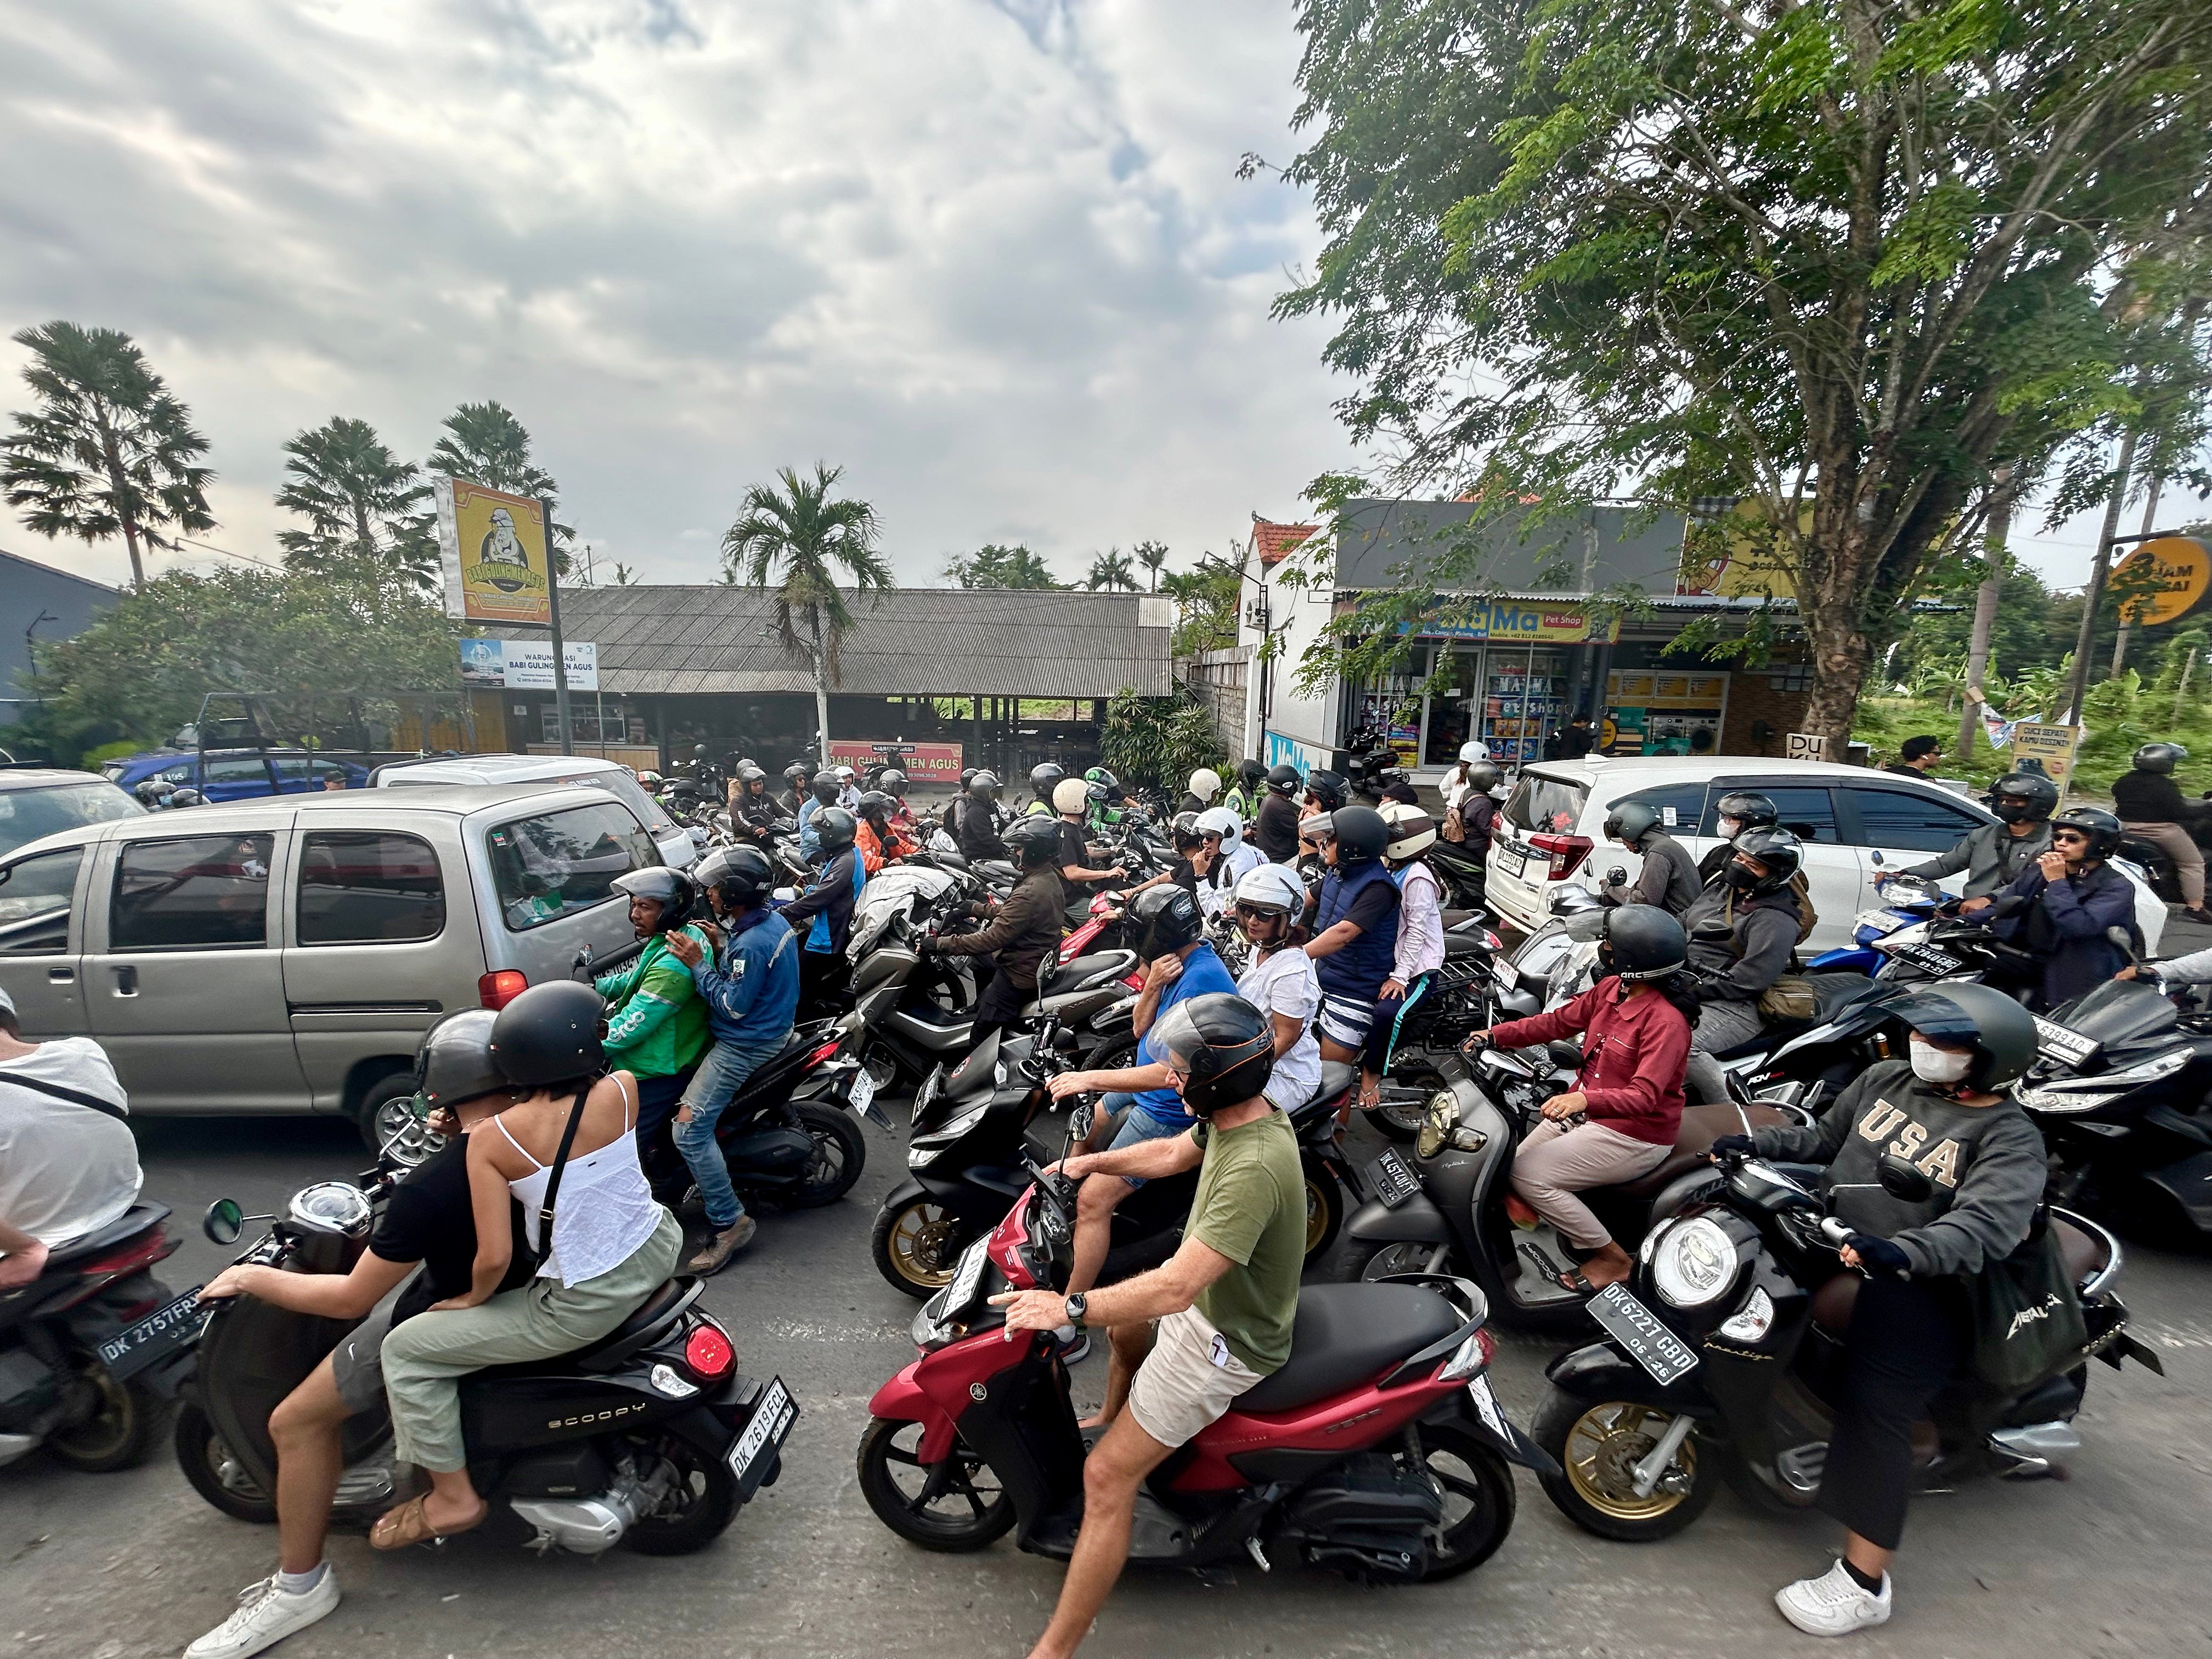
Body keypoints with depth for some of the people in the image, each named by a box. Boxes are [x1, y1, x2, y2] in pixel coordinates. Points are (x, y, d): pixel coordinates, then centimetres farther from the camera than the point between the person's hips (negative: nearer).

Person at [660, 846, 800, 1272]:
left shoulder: (752, 943, -29)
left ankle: (729, 1223, -2)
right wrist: (719, 949, -2)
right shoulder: (772, 918, 2)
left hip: (743, 1046, -11)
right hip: (770, 1028, 11)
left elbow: (733, 1007, -24)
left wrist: (698, 964, -20)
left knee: (690, 1131, -10)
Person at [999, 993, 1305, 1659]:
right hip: (1208, 1295, 9)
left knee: (1107, 1478, -6)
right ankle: (1112, 1426, 59)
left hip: (1225, 1340, -9)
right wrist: (1089, 1163, 3)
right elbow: (1171, 1153, 9)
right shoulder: (1240, 1111, -10)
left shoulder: (1254, 1168, -38)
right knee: (1125, 1329, 34)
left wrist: (1070, 1307, -35)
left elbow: (1174, 1288, -40)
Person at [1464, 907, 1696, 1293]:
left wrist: (1585, 1099, -49)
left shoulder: (1666, 1021, -25)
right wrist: (1496, 1035, 0)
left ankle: (1611, 1258, 3)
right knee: (1518, 1160, 2)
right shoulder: (1611, 988, -1)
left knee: (1529, 1176, -16)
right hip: (1588, 1111, 8)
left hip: (1635, 1135, -8)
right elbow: (1559, 1020, 7)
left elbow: (1644, 1096, -33)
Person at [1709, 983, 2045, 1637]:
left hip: (1918, 1285, -7)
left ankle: (1864, 1583, -6)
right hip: (1827, 1241, 7)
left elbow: (1983, 1227, -24)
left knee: (1874, 1406, -20)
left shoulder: (2010, 1139, -9)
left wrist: (1901, 1252, -41)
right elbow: (1824, 1137, 17)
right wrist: (1755, 1142, 2)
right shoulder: (1886, 1079, 7)